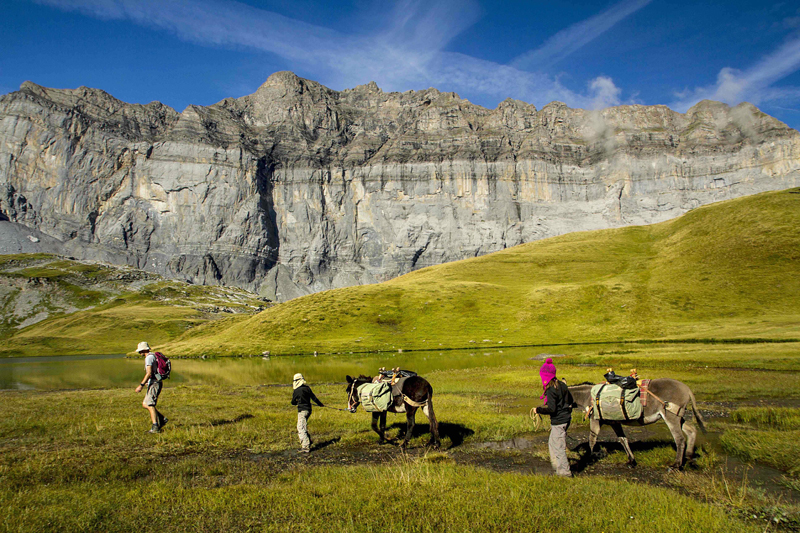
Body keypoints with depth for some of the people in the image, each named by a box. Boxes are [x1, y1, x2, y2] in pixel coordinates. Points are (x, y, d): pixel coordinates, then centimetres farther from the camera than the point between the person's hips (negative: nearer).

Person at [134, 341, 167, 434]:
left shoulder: (149, 357, -13)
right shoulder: (153, 356, 18)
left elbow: (149, 373, -22)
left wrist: (141, 385, -23)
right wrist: (148, 382, 33)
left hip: (154, 384, -10)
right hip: (153, 384, 10)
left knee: (150, 405, -10)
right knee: (144, 404, 13)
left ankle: (155, 427, -12)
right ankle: (162, 419, 11)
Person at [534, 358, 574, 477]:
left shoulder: (551, 390, -21)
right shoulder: (562, 385, 6)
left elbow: (551, 408, -24)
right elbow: (571, 400, 16)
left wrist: (538, 410, -12)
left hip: (558, 421, -9)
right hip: (566, 418, 9)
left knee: (558, 446, 3)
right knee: (552, 443, 23)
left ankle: (564, 471, 12)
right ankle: (556, 465, 33)